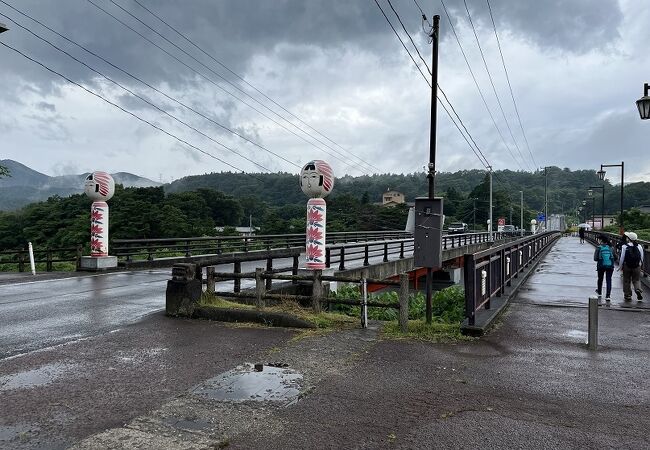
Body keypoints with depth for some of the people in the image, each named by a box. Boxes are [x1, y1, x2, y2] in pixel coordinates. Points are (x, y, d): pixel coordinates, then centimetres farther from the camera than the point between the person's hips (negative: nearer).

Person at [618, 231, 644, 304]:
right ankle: (638, 290, -10)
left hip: (627, 266, -2)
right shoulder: (639, 246, -1)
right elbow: (641, 257, 6)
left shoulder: (624, 246, -12)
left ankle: (627, 296, 14)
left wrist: (620, 266, 0)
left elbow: (622, 258, -10)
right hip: (637, 266, 3)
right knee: (636, 280, 15)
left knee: (627, 281, 9)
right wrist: (640, 265, 20)